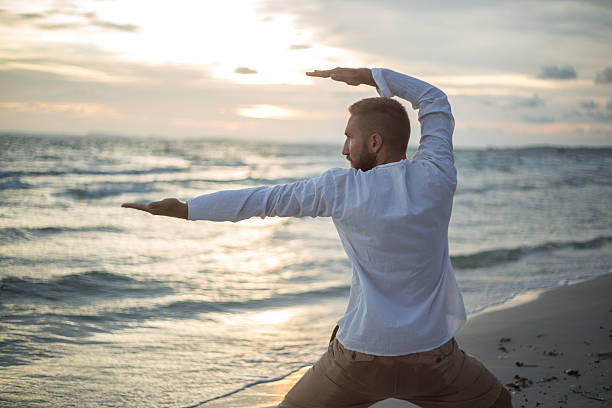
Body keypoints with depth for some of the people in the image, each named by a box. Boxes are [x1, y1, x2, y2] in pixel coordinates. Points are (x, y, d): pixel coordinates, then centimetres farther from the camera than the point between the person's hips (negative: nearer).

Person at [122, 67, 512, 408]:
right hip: (432, 360, 1)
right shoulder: (436, 178, -5)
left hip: (359, 358, -1)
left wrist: (183, 208, 8)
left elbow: (261, 200, -2)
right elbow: (435, 100, 11)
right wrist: (368, 74, 15)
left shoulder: (342, 188, -9)